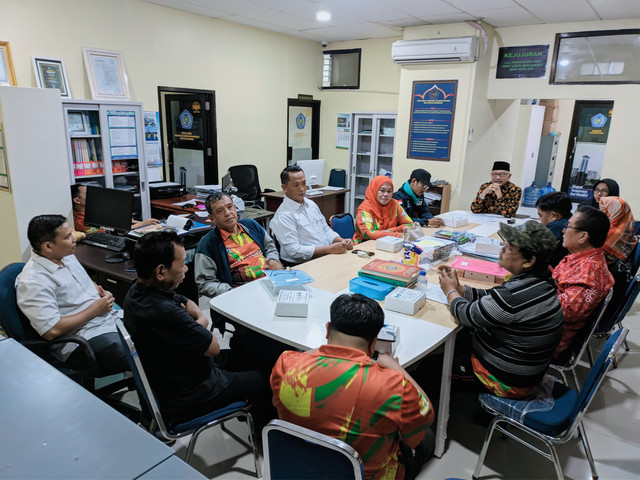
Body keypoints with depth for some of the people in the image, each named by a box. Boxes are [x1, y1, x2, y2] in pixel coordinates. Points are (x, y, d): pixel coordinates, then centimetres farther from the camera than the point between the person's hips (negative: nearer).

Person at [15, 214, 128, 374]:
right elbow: (52, 331, -21)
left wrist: (101, 292, 5)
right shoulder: (33, 281, -16)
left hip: (110, 318, 9)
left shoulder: (67, 256, 10)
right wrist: (95, 309, -14)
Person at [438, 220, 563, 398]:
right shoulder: (541, 282, -4)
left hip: (508, 382, -9)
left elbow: (466, 315, -22)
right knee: (457, 337, 21)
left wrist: (451, 291, -3)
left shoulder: (515, 295, -35)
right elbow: (491, 298, 7)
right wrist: (458, 287, -2)